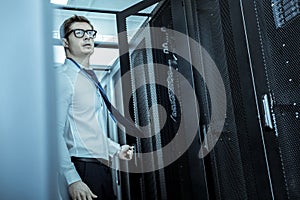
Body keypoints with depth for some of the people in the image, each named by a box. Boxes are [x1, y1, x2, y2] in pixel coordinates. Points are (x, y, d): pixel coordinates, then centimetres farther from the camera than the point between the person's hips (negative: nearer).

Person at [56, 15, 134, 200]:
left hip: (103, 168, 9)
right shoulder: (64, 77, -9)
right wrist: (72, 179, -23)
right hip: (83, 169, -9)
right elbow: (56, 133, -17)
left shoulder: (91, 80, 20)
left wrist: (116, 149, 19)